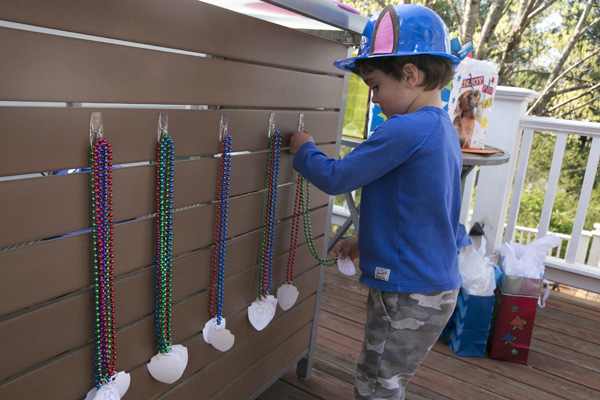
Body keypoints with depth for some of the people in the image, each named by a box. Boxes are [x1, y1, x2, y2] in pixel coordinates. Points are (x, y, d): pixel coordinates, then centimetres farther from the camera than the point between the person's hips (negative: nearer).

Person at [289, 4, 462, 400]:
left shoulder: (403, 130, -23)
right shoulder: (444, 129, 9)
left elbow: (334, 177, -17)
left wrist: (303, 150, 2)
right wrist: (368, 240, 17)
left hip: (408, 296, -9)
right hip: (437, 285, 9)